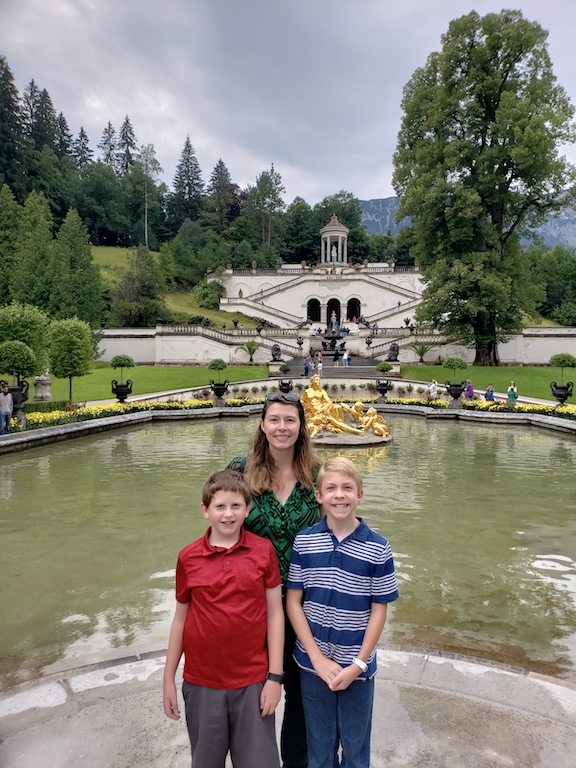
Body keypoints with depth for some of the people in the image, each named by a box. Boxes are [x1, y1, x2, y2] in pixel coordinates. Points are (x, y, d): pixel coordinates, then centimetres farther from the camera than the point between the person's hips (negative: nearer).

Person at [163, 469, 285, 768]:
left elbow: (275, 614, -4)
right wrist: (169, 679, 6)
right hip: (201, 684, 1)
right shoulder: (188, 557, -6)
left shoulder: (264, 550, -9)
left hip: (253, 682, -1)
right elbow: (181, 617, 4)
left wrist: (275, 676, -5)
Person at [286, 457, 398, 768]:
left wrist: (358, 664, -9)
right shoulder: (304, 542, -9)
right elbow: (293, 602, -6)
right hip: (313, 663, 1)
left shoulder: (377, 548, -11)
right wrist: (318, 658, -10)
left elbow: (379, 611, -6)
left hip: (357, 666, -1)